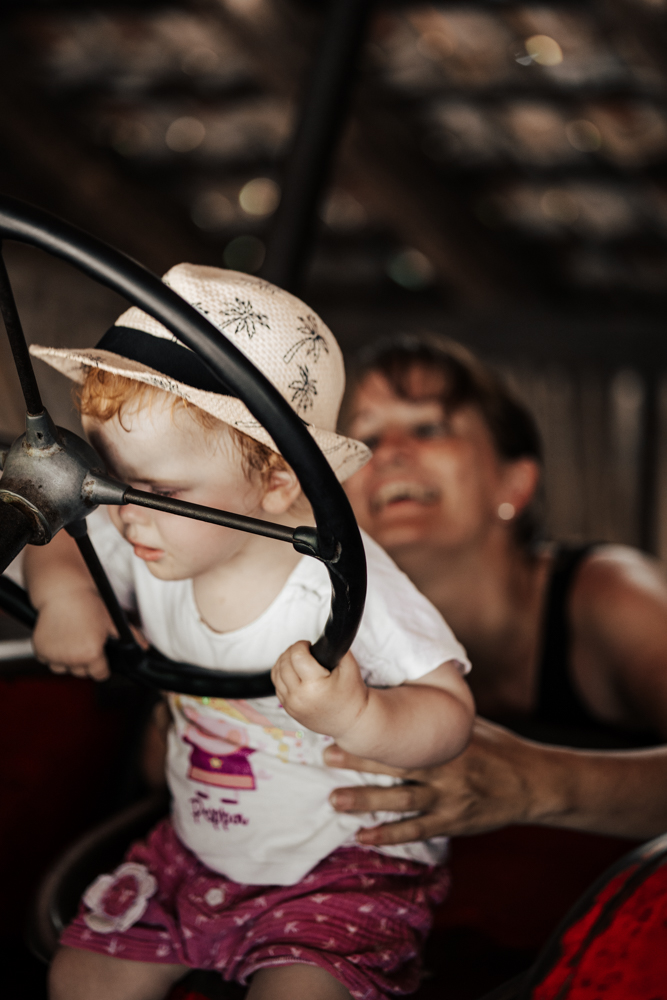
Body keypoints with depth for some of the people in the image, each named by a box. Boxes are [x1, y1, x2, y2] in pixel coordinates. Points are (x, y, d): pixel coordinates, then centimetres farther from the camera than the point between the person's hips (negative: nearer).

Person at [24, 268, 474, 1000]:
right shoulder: (150, 549, -10)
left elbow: (449, 712, -22)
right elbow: (62, 542, 9)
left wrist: (358, 717, -42)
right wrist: (64, 592, -14)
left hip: (348, 865, -6)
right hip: (197, 854, 6)